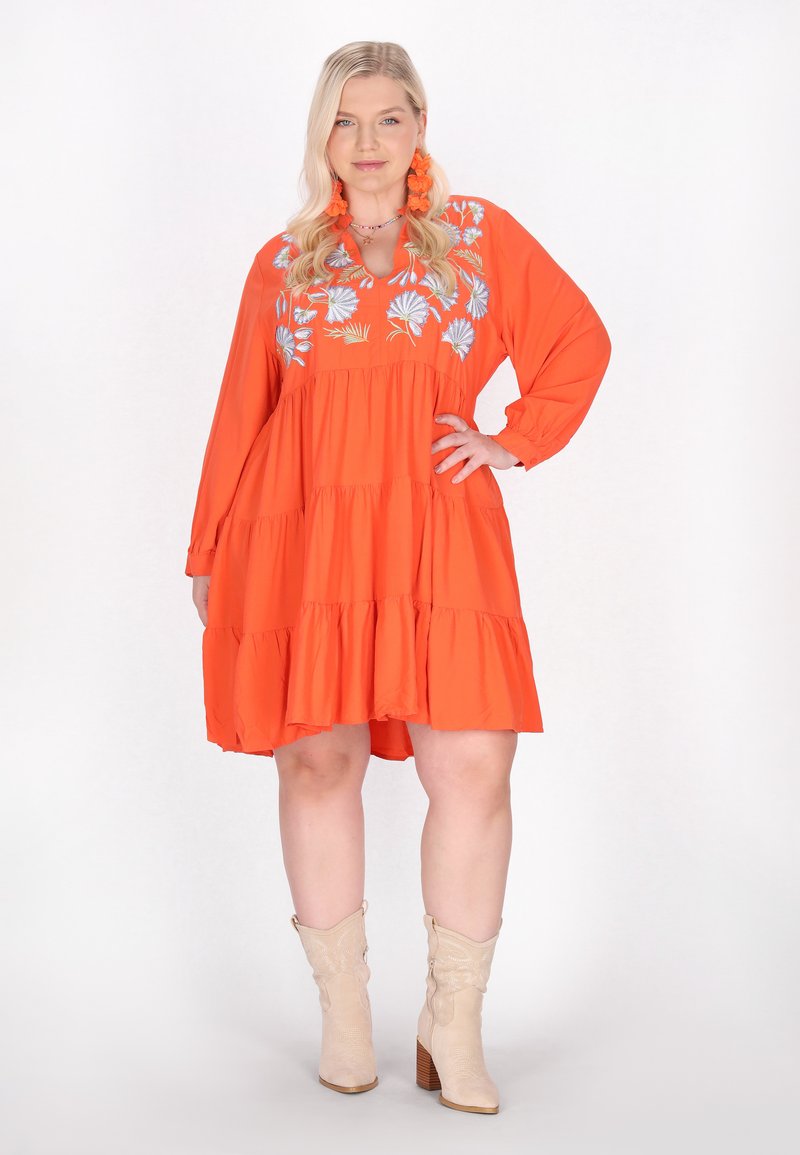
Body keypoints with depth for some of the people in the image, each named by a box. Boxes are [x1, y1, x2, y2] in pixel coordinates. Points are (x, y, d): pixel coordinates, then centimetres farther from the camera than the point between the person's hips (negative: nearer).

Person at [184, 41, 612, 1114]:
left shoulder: (481, 236, 12)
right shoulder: (282, 263, 14)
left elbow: (581, 343, 17)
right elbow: (240, 418, 15)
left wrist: (515, 440, 6)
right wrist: (209, 554, 15)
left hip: (435, 535, -1)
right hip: (305, 539, 1)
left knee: (473, 766, -10)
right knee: (318, 760, 1)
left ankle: (454, 1025, 4)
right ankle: (343, 1009, 17)